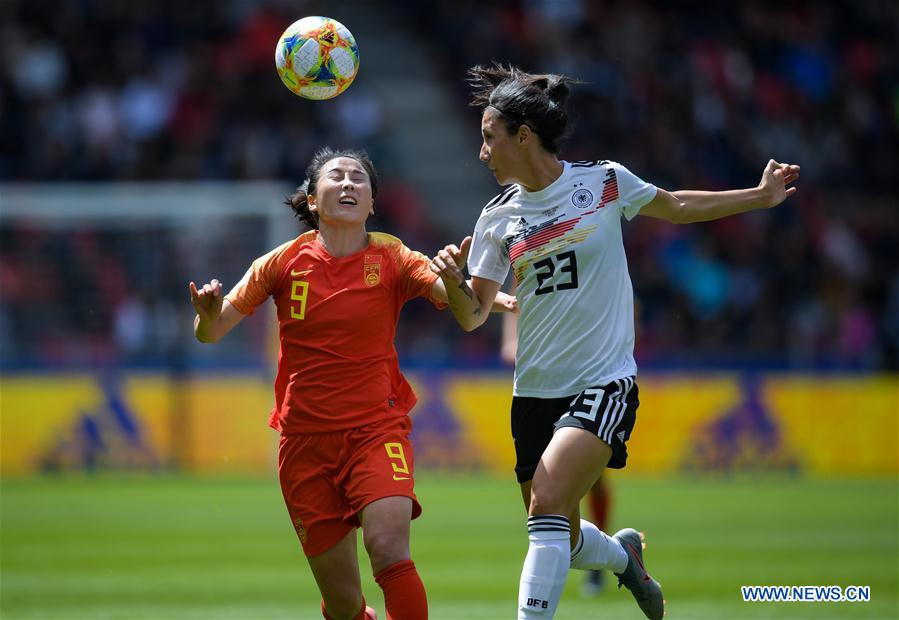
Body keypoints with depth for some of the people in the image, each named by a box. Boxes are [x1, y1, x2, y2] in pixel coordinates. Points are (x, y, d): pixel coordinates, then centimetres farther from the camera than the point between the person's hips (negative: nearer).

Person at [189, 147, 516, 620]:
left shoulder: (391, 259, -3)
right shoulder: (284, 262, 0)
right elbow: (210, 333, 2)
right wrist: (208, 313, -22)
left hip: (376, 427, -1)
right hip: (305, 439, 1)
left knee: (388, 545, -29)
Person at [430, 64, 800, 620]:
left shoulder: (605, 182, -4)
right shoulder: (498, 218, 3)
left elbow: (676, 207, 15)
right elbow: (473, 316, 5)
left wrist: (762, 196, 16)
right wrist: (453, 281, -16)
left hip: (604, 383, -4)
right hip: (535, 392, 4)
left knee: (547, 502, -26)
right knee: (563, 542, 9)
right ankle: (623, 554, 42)